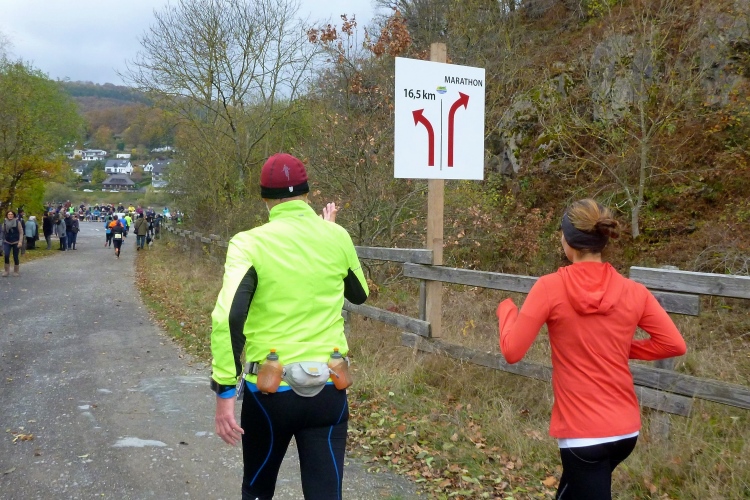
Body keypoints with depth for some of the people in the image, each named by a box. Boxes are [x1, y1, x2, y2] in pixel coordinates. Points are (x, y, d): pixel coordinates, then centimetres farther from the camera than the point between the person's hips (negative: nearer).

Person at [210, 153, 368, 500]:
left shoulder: (251, 243, -9)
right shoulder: (337, 237, 0)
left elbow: (228, 316, -21)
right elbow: (359, 295, 18)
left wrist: (224, 391, -15)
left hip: (269, 390, -1)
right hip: (329, 390, 2)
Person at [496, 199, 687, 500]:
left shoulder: (550, 288, -14)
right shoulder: (633, 292, -3)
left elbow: (512, 351, -13)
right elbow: (674, 344, 1)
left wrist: (506, 310, 5)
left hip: (583, 432, -6)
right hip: (626, 429, 6)